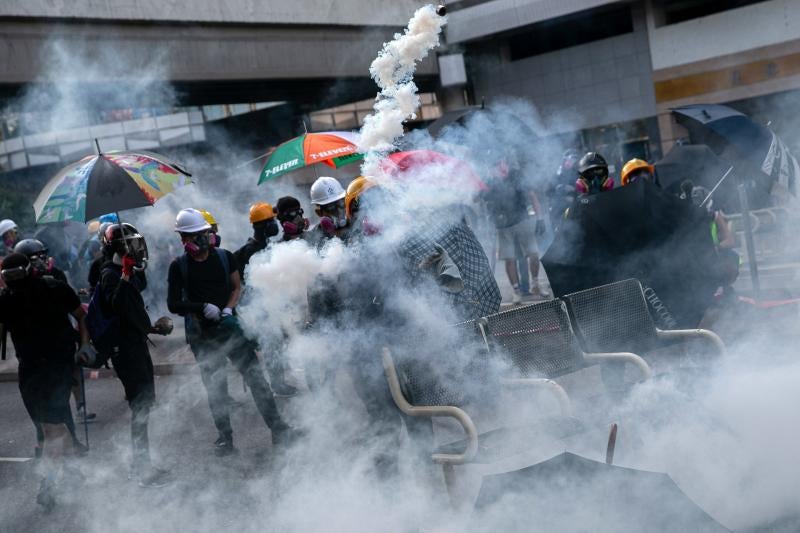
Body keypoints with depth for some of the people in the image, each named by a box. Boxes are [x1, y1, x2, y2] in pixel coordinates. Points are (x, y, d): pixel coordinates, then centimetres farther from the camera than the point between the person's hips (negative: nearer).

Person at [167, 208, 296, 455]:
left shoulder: (224, 257, 4)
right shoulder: (179, 266, -2)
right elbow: (173, 305, -3)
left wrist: (228, 309, -6)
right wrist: (203, 308, -16)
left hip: (229, 325, 1)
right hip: (201, 334, -1)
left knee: (255, 376, -3)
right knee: (215, 387, 4)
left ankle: (278, 428, 0)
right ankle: (225, 437, 15)